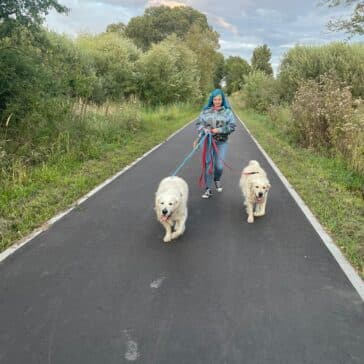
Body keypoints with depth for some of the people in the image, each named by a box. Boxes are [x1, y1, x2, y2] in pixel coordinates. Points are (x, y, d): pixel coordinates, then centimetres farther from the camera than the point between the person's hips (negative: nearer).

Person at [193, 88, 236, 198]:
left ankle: (217, 179, 33)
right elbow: (199, 124, 5)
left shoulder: (227, 111, 1)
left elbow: (232, 126, -2)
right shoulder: (205, 111, 3)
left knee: (219, 165, -3)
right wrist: (204, 130, -15)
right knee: (208, 164, 0)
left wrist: (219, 130, -13)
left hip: (221, 142, 0)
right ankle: (208, 189, 11)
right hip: (208, 140, 1)